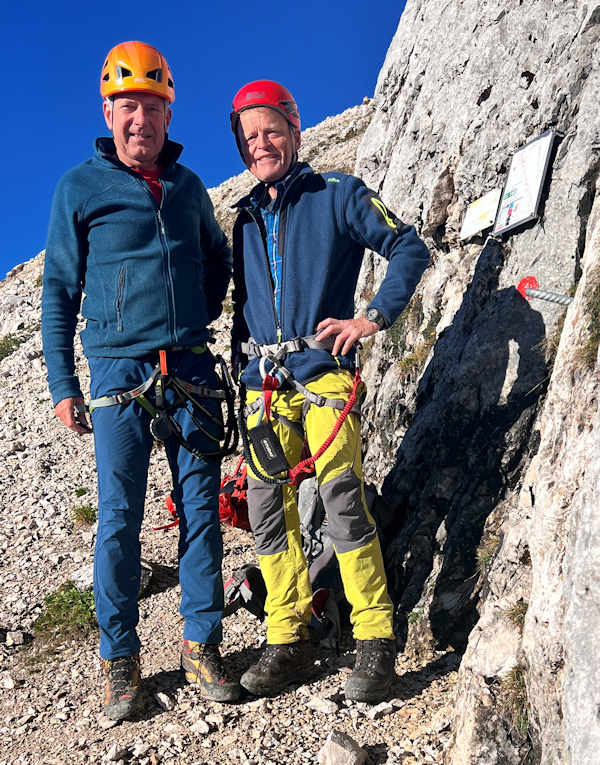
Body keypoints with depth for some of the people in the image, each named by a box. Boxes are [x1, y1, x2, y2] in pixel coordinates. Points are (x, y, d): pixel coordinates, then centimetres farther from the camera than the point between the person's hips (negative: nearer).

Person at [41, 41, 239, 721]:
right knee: (119, 518, -1)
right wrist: (62, 385, -2)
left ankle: (200, 645, 17)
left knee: (200, 508, 4)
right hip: (118, 370, -3)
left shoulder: (188, 186, 11)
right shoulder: (79, 189, 1)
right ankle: (119, 661, 14)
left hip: (191, 367, 3)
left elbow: (217, 258, 27)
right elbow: (59, 293, 2)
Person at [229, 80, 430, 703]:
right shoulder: (245, 218, 21)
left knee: (342, 499, -14)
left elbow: (410, 248, 1)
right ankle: (287, 641, 12)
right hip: (264, 381, 5)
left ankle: (375, 640, -2)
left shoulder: (337, 194, 6)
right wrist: (237, 368, 19)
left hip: (322, 371, -5)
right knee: (268, 507, 1)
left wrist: (374, 316, -10)